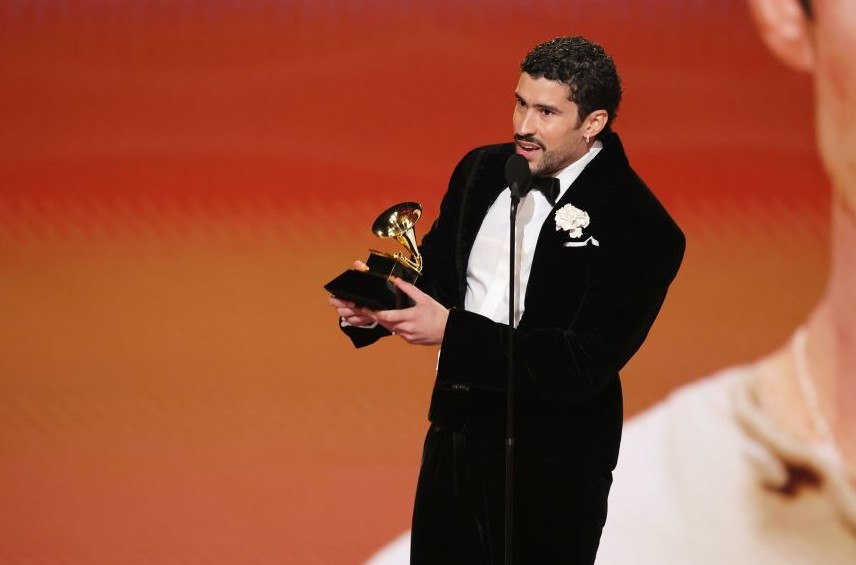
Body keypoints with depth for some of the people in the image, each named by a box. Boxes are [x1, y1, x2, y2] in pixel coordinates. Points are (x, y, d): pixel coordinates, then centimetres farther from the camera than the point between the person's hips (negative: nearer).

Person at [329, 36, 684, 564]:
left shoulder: (640, 228, -18)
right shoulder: (483, 170, 3)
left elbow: (581, 366, -22)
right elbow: (434, 274, 14)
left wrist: (451, 331, -26)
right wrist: (374, 306, -9)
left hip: (549, 467, -6)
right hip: (453, 438, 6)